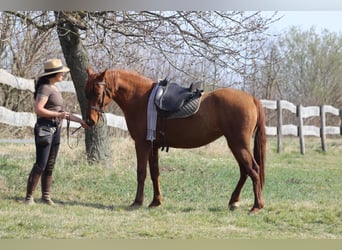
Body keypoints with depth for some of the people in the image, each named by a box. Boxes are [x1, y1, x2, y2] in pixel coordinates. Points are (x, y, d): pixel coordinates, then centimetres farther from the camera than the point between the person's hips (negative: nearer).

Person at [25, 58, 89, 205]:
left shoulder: (54, 88, 15)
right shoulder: (45, 88, -13)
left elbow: (59, 111, 22)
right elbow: (38, 109, -22)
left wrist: (78, 120, 20)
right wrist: (58, 115, -21)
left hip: (55, 129, 9)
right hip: (45, 128, -9)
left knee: (50, 165, 10)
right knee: (40, 165, -9)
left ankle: (46, 196, 16)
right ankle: (29, 197, -4)